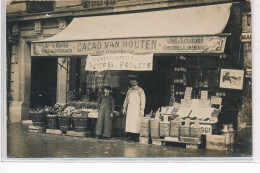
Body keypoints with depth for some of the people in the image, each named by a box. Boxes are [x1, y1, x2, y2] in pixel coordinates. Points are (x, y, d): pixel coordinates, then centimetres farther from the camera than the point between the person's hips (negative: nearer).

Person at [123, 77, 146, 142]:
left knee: (136, 122, -9)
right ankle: (130, 135, -2)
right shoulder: (129, 90, 16)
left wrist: (142, 109, -10)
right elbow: (126, 99, 20)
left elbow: (143, 100, -2)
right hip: (129, 108, 4)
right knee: (129, 121, -4)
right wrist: (124, 108, 14)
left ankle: (136, 137, -8)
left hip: (137, 108, -4)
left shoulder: (140, 90, 2)